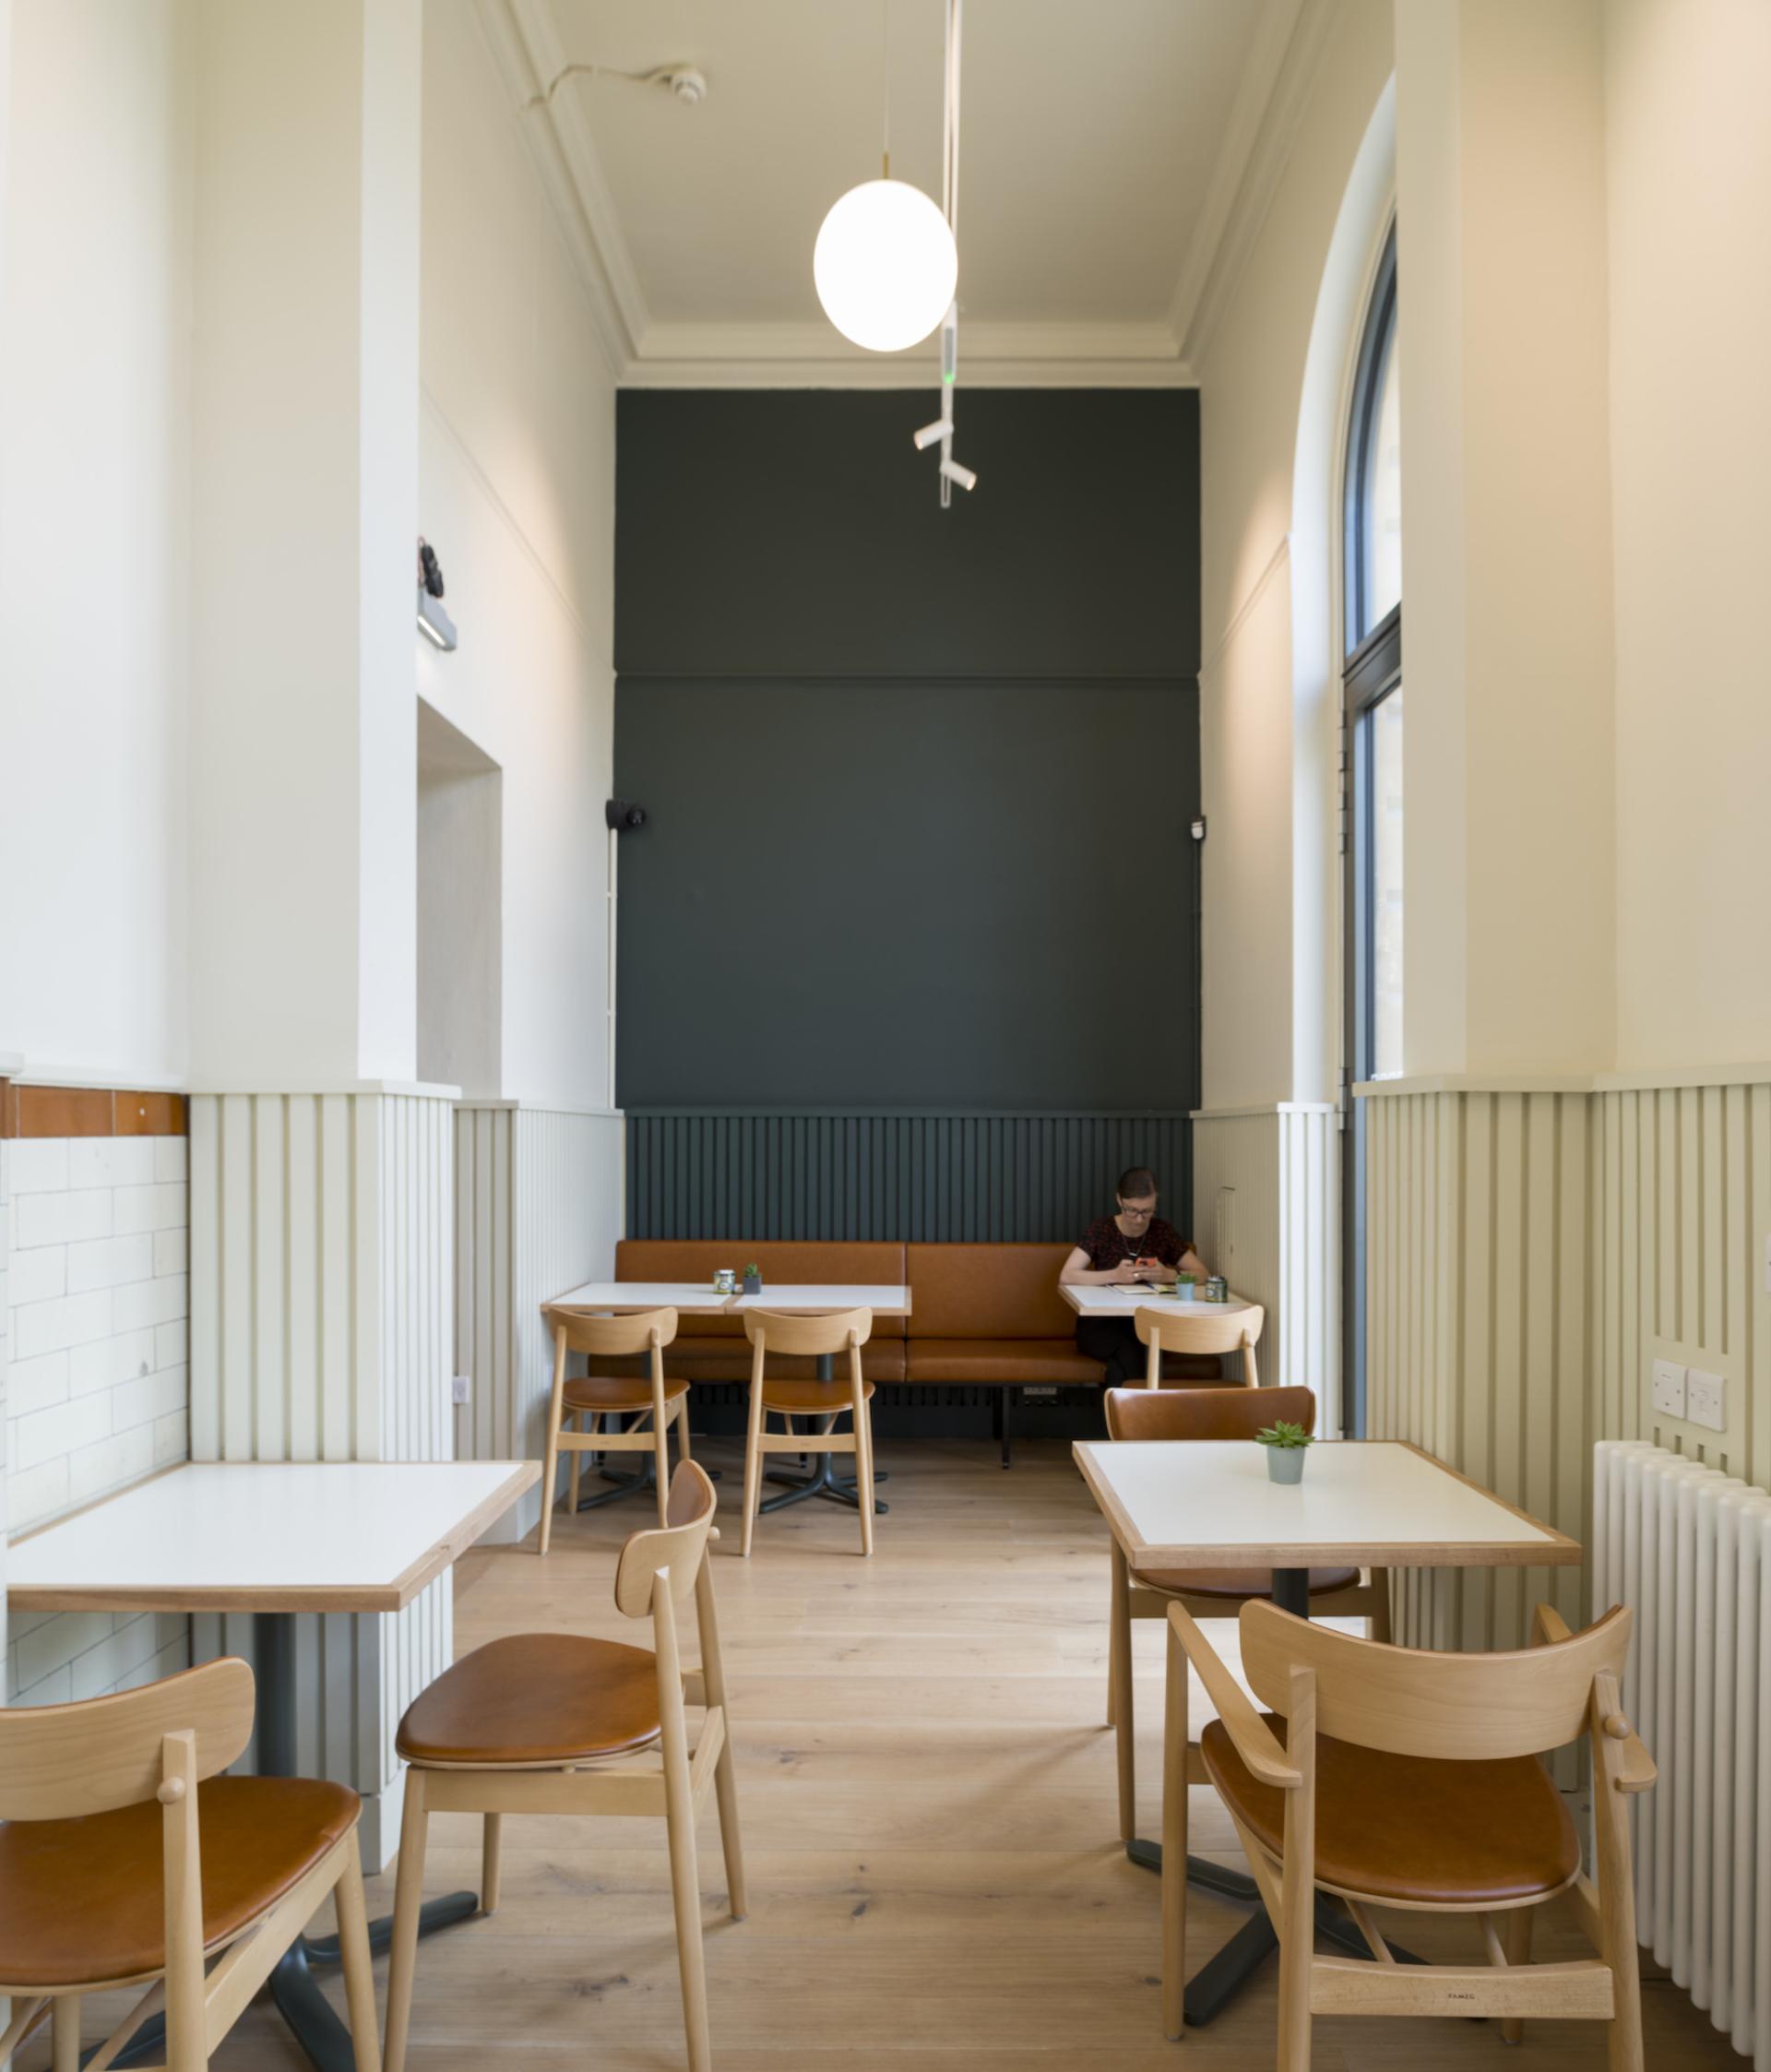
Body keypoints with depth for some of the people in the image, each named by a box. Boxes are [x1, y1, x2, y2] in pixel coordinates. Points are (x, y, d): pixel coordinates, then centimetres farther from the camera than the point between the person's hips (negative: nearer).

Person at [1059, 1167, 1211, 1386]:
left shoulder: (1163, 1232, 2)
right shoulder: (1101, 1230, -5)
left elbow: (1202, 1274, 2)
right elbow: (1067, 1276, -14)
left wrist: (1169, 1275, -19)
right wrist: (1114, 1275, -28)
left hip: (1147, 1324, 2)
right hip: (1100, 1323, -1)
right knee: (1127, 1350, -34)